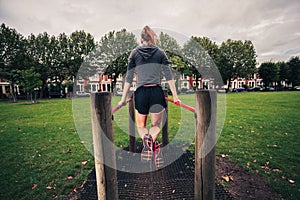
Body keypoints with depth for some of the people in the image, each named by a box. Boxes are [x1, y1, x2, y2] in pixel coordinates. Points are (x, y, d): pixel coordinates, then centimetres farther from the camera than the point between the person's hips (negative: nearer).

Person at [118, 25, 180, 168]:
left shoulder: (134, 53, 9)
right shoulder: (160, 53, 9)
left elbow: (129, 78, 5)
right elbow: (169, 76, 4)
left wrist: (123, 98, 9)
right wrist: (175, 95, 9)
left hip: (141, 92, 0)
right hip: (157, 92, 1)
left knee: (140, 126, 19)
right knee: (156, 125, 18)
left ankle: (146, 139, -14)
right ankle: (153, 143, -13)